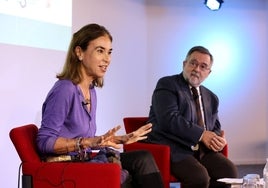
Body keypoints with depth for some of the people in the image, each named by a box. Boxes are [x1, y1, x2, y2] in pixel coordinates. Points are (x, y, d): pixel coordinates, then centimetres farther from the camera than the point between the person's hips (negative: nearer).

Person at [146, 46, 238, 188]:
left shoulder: (211, 98, 22)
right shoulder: (167, 85, 0)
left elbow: (215, 127, 21)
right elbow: (169, 119, -14)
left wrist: (218, 139, -4)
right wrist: (201, 134, -17)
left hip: (203, 150, 6)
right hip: (172, 149, -6)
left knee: (229, 171, -20)